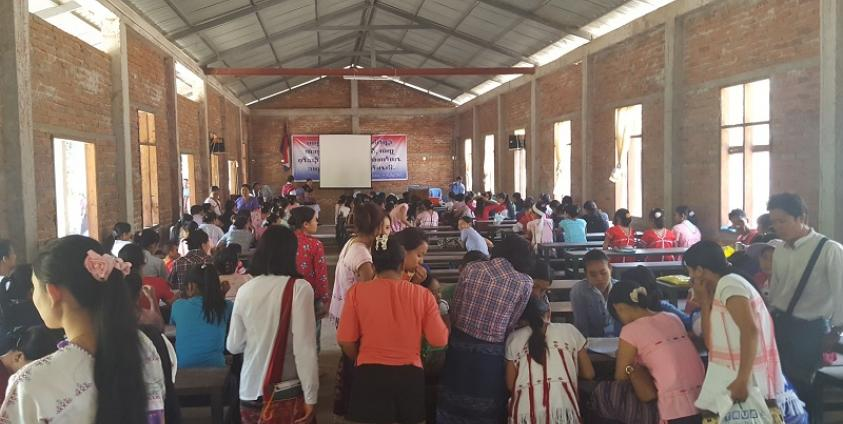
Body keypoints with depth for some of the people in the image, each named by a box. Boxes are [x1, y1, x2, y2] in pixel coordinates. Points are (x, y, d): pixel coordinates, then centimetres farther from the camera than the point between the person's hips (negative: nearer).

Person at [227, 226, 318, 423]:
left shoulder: (245, 290, -2)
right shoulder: (298, 288, -14)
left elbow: (233, 346, 7)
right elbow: (305, 347, -16)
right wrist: (311, 396, -9)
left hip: (250, 391, 4)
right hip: (286, 392, -4)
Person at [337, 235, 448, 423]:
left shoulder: (357, 291, -8)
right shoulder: (422, 294, -7)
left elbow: (345, 340, -4)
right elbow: (440, 340, -4)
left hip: (370, 375, -1)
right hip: (411, 375, 2)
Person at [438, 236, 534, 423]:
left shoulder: (471, 268, -4)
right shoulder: (525, 283, -9)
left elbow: (454, 310, 2)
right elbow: (511, 326, -5)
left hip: (458, 344, 2)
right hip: (490, 354, -2)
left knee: (453, 404, 20)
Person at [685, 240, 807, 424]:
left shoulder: (728, 283, -12)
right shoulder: (722, 287, 16)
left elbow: (750, 330, -27)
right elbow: (711, 343, 10)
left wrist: (742, 381, -31)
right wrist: (705, 302, 6)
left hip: (747, 380, -9)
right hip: (735, 377, 9)